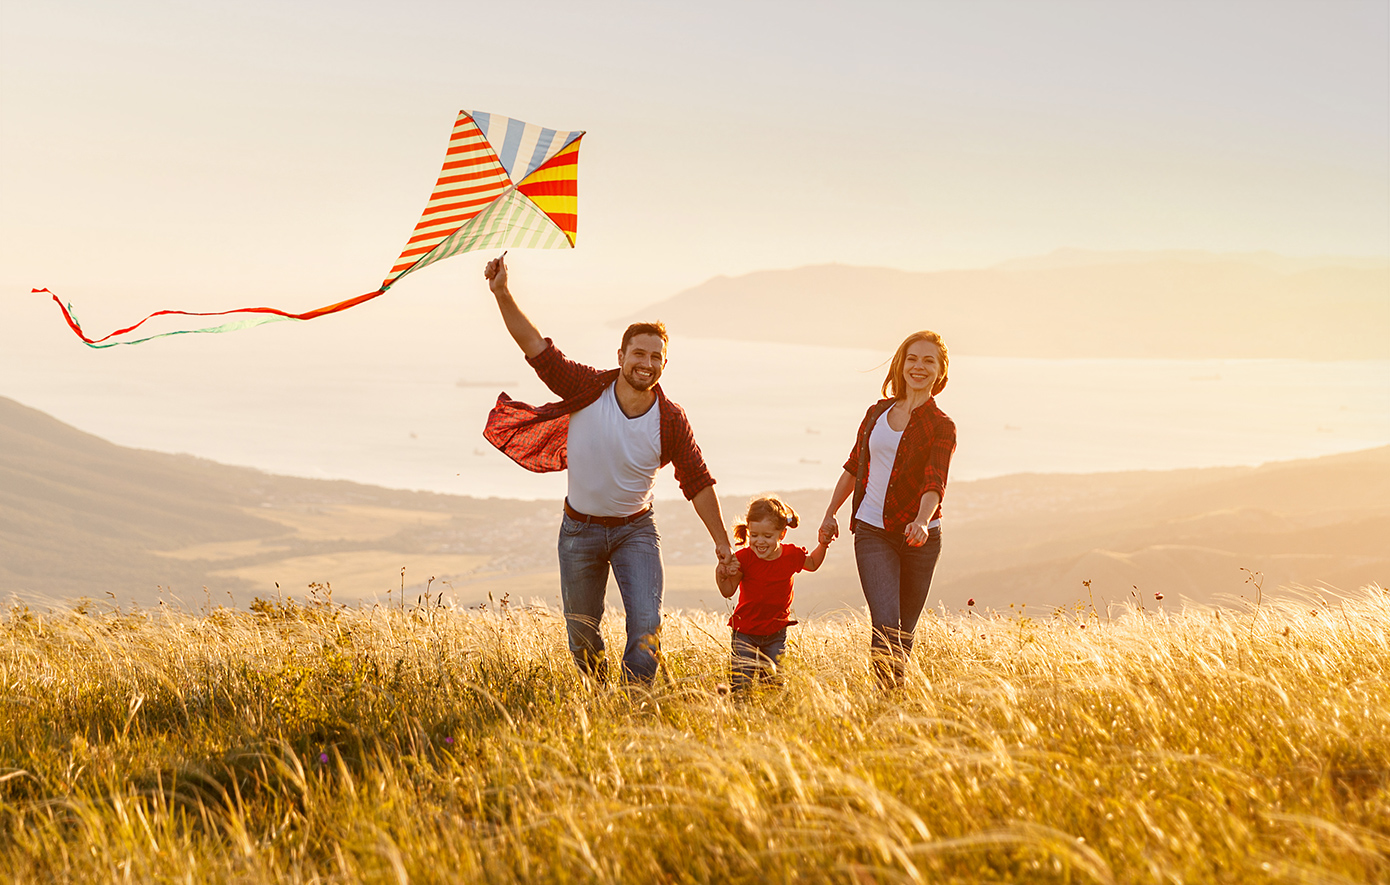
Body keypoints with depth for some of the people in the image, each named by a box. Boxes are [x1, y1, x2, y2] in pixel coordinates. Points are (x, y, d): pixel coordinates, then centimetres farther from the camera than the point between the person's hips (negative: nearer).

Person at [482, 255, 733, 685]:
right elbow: (537, 347, -17)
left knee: (646, 623, -17)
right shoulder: (589, 389, -15)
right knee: (581, 632, 11)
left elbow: (697, 481, -5)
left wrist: (721, 540, -4)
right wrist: (502, 294, -27)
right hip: (580, 529, 1)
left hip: (635, 529, 0)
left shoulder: (670, 420, -14)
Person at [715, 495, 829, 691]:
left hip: (776, 632, 2)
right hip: (745, 631, -2)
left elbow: (812, 564, 17)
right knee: (741, 684, -9)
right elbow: (728, 591, -12)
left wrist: (823, 545, 0)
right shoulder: (743, 558, -16)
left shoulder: (792, 555, -7)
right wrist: (721, 575, -32)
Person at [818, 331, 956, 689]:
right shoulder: (878, 412, 11)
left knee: (904, 630, 4)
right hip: (872, 532, 1)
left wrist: (922, 522, -32)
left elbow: (934, 484, -15)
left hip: (918, 537, -1)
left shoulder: (941, 427, 0)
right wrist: (830, 512, 18)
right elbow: (854, 467, 21)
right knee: (885, 623, -16)